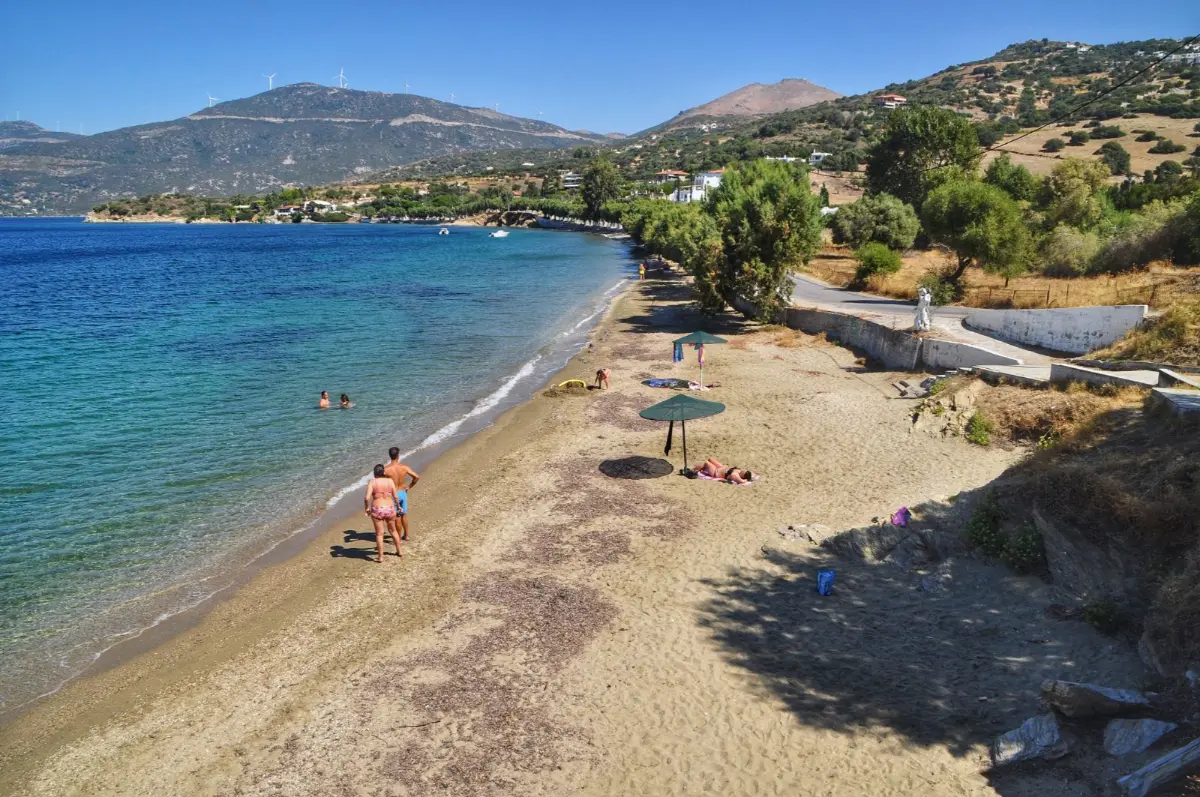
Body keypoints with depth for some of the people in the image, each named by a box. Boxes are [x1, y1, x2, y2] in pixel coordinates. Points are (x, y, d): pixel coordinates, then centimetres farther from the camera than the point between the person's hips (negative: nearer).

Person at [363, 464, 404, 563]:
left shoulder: (372, 482, -7)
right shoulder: (390, 481, -1)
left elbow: (367, 498, -16)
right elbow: (395, 496, 1)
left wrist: (367, 508, 1)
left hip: (377, 510, -2)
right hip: (390, 509, 2)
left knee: (379, 534, 8)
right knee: (393, 530, 23)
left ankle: (381, 557, 12)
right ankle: (399, 551, 33)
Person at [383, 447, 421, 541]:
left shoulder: (386, 469, -17)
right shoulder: (404, 467, -8)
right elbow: (417, 477, -8)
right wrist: (409, 486, 5)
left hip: (393, 494, -4)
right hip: (403, 493, 4)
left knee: (397, 517, 7)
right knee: (404, 515, 21)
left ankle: (399, 537, 16)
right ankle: (406, 535, 32)